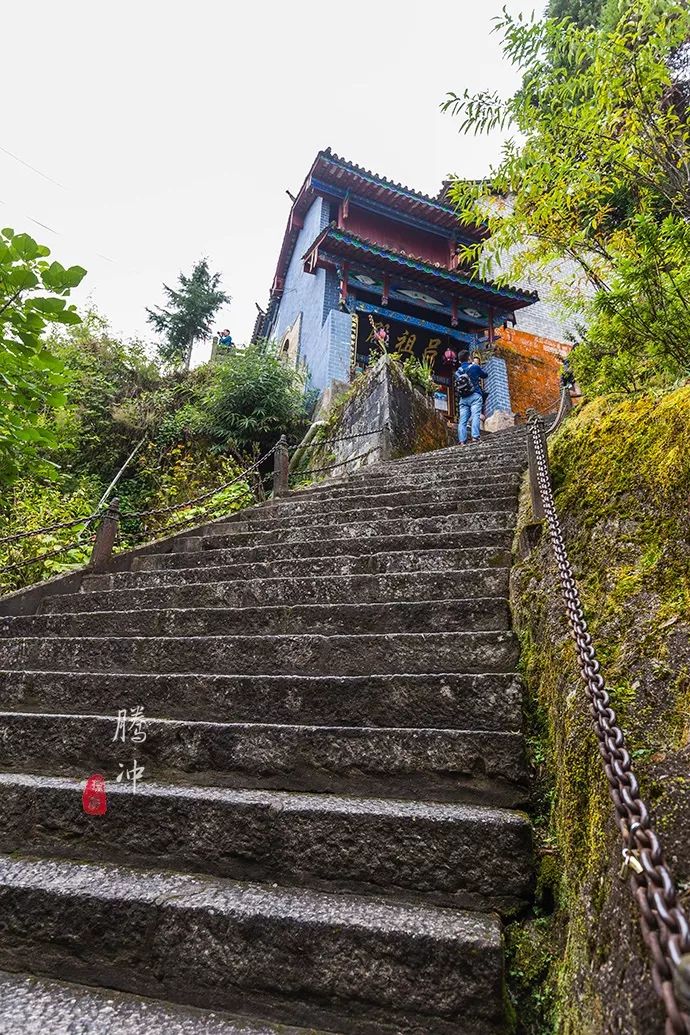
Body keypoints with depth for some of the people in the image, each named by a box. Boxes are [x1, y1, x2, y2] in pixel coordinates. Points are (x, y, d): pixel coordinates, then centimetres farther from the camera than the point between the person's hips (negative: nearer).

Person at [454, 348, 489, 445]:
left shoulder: (457, 372, 14)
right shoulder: (474, 367, 4)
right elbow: (485, 375, 19)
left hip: (463, 398, 4)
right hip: (475, 396, -4)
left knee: (462, 420, -2)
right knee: (476, 417, -13)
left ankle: (462, 441, -13)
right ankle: (475, 437, -29)